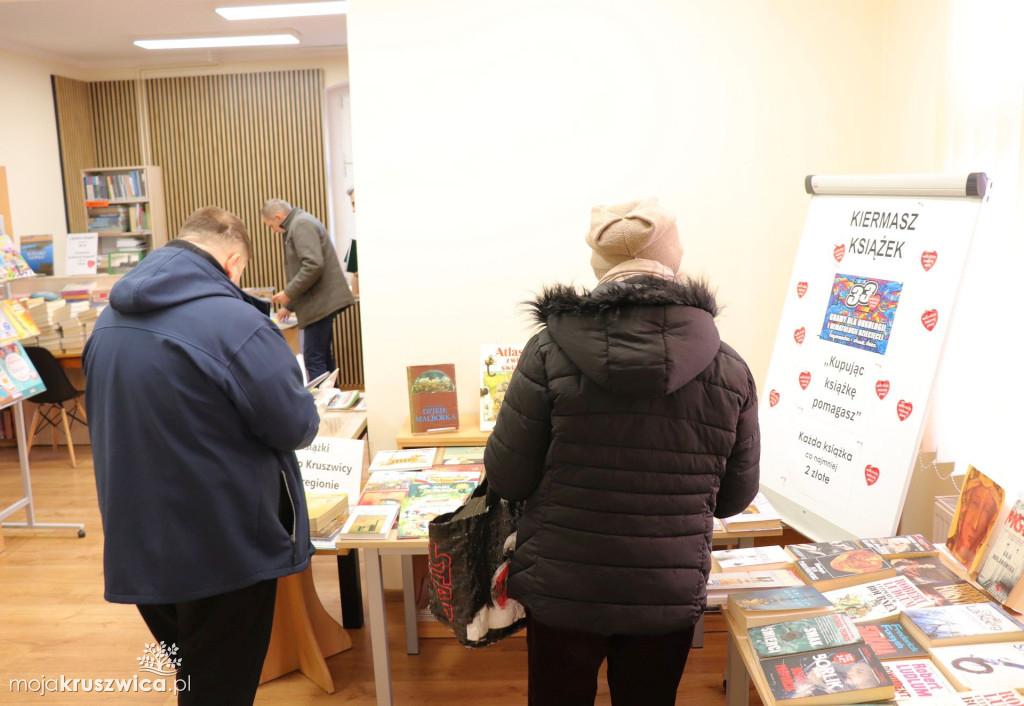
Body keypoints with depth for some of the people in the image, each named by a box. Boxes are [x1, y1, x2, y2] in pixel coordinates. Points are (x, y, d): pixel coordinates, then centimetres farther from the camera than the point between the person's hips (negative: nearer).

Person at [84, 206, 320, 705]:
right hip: (222, 548, -7)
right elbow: (297, 428, -17)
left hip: (136, 546, 7)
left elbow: (109, 417, 14)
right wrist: (296, 397, 5)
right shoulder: (236, 323, -24)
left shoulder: (111, 318, 2)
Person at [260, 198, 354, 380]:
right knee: (324, 360, 13)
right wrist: (289, 306, 31)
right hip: (322, 303, 10)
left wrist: (288, 293, -14)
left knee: (314, 361, -10)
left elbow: (313, 265, -22)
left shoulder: (301, 224, -9)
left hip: (321, 302, -10)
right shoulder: (299, 224, 23)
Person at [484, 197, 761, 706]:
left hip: (562, 590, -1)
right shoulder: (729, 369, -10)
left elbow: (506, 479, -11)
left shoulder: (550, 353, -16)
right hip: (670, 598, 2)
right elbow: (735, 496, 1)